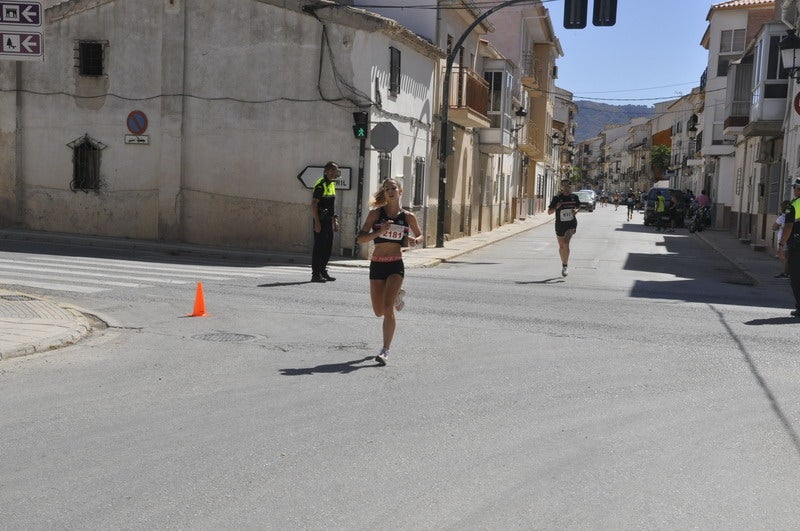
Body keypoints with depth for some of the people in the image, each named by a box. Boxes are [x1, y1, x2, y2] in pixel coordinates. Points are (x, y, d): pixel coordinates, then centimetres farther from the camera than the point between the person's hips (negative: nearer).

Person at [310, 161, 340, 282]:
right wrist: (317, 222, -23)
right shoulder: (321, 184, -12)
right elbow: (314, 204, -17)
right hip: (321, 220, -9)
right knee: (319, 247, -6)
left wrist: (335, 220, 21)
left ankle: (323, 272, 22)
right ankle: (315, 274, -2)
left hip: (328, 220, 9)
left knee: (328, 247, 13)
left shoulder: (332, 184, 16)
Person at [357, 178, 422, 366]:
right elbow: (361, 238, -8)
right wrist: (379, 232, -24)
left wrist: (414, 240, -6)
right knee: (379, 312, 12)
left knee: (388, 308, -16)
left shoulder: (408, 216, 2)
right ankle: (397, 295, 47)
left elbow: (420, 235, 18)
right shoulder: (376, 213, -1)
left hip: (396, 265, -1)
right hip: (377, 264, 2)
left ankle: (386, 350, -7)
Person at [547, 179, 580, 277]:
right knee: (561, 246, 12)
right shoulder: (557, 198, -5)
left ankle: (565, 266, -12)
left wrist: (576, 211, -4)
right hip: (560, 224, 1)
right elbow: (549, 211, -3)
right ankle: (564, 263, 34)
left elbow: (578, 206, 19)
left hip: (571, 224, -1)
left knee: (566, 243, -20)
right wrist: (556, 208, -22)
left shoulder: (574, 197, 1)